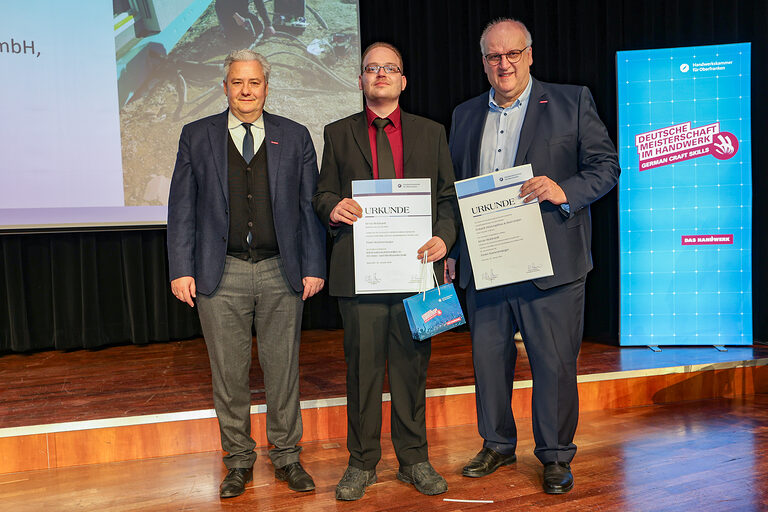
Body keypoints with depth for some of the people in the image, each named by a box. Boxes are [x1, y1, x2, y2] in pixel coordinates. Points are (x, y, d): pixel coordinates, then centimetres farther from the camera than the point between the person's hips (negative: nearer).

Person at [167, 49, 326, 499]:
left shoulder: (295, 137, 7)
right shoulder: (197, 136, 6)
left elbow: (310, 206, 5)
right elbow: (182, 208, 4)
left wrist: (314, 268, -1)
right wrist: (182, 269, -3)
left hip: (281, 274, 0)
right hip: (221, 275, 0)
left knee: (284, 369, 8)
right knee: (229, 373, 7)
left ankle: (287, 456, 24)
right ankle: (239, 460, 23)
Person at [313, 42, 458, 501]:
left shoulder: (431, 133, 12)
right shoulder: (338, 134, 12)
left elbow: (449, 196, 10)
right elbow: (323, 193, 13)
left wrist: (444, 237, -7)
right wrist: (333, 208, -11)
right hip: (358, 270, 0)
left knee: (412, 367, 7)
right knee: (363, 368, 4)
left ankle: (414, 459, 21)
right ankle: (362, 463, 18)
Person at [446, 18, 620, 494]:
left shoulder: (572, 102, 3)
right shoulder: (465, 115, 15)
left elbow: (607, 165, 0)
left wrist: (564, 190, -19)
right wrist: (450, 251, 12)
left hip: (550, 263, -4)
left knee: (555, 365, 2)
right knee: (488, 360, 12)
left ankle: (556, 456, 20)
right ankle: (497, 445, 30)